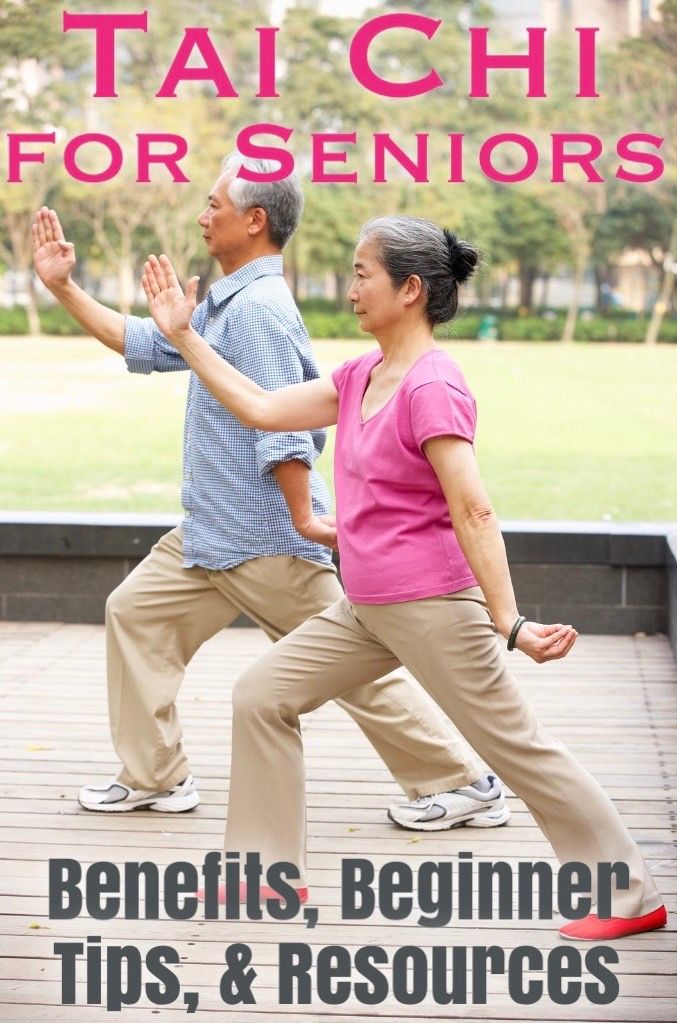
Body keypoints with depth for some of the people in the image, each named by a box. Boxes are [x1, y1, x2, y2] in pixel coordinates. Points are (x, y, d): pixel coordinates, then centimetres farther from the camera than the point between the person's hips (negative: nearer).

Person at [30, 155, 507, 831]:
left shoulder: (259, 307, -20)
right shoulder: (225, 305, 13)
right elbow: (145, 345, 20)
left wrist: (304, 519, -25)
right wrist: (63, 286, 19)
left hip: (265, 541, -10)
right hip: (211, 532, 10)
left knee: (350, 665, -4)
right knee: (135, 612, 11)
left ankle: (461, 785, 6)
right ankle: (154, 778, 19)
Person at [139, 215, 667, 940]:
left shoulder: (431, 388, -18)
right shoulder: (362, 377, 9)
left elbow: (474, 512, -24)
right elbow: (261, 410, 15)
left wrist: (509, 623, -28)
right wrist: (182, 335, 15)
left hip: (429, 608, -9)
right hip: (366, 610, 9)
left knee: (516, 745, -3)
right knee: (262, 696, 8)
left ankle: (632, 897, 8)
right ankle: (271, 869, 17)